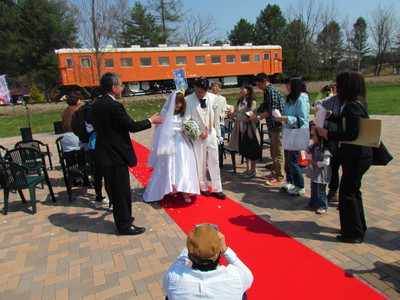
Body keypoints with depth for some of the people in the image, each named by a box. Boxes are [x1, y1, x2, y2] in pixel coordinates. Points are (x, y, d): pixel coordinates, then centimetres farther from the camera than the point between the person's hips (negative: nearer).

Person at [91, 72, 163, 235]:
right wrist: (151, 120, -2)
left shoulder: (96, 105, 7)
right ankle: (124, 225, 17)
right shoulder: (114, 106, -20)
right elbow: (133, 126, -16)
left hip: (104, 153, 10)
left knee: (116, 189, 21)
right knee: (122, 191, 3)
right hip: (115, 155, -9)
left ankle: (121, 217, 37)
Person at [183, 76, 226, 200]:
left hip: (211, 134, 3)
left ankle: (216, 189, 17)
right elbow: (186, 120, -13)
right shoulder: (189, 100, -13)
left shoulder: (213, 98, -2)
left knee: (214, 162, 6)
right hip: (198, 136, -3)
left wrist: (218, 133, 12)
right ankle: (203, 187, 27)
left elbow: (216, 117, 7)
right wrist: (199, 133, -14)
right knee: (200, 164, 8)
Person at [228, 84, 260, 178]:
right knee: (244, 150, 15)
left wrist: (236, 115, -19)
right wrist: (232, 115, -8)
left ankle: (253, 170, 18)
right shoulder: (240, 101, 7)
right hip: (240, 129, 7)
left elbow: (248, 117, -18)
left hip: (249, 129, -6)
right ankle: (248, 169, 28)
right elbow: (236, 113, 13)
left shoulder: (252, 102, -11)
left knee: (251, 150, 5)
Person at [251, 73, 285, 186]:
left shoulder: (272, 91, -15)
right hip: (272, 125, 11)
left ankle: (279, 177, 4)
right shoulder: (268, 91, 16)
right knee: (273, 150, 18)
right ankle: (274, 172, 30)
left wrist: (258, 117, -16)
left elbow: (272, 110, -22)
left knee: (278, 152, -4)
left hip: (277, 125, -10)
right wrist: (258, 116, 12)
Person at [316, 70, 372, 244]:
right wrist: (328, 116, 19)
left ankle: (353, 233, 13)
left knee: (347, 193, 0)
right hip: (358, 155, 10)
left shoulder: (352, 106, -21)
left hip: (356, 157, -10)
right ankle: (358, 228, 35)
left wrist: (327, 134, -18)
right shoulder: (358, 103, 10)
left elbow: (351, 134, -25)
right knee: (353, 191, 20)